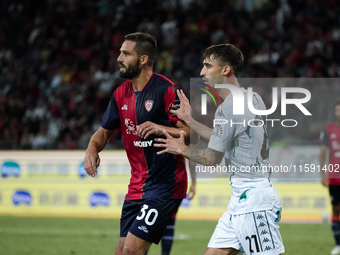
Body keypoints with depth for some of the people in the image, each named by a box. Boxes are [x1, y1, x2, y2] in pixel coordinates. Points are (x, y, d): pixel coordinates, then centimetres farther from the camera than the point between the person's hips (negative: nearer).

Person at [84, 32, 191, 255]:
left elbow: (193, 132, -14)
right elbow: (105, 131, 20)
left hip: (164, 184, -8)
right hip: (137, 186, 8)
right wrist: (92, 149, -1)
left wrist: (160, 128, -29)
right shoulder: (121, 94, 10)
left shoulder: (166, 90, -13)